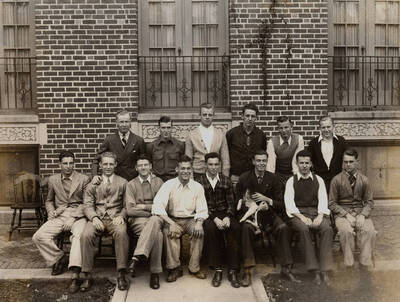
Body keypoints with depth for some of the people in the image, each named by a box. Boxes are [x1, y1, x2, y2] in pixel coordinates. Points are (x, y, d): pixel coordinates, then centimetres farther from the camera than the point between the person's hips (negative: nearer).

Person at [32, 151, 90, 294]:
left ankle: (75, 274, -41)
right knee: (38, 237, -19)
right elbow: (49, 200, 27)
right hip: (59, 216, 4)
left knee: (79, 235, -35)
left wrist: (73, 218, -13)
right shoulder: (53, 180, 15)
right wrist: (51, 211, 4)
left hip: (78, 216, -4)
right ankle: (59, 258, 3)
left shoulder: (84, 179, 4)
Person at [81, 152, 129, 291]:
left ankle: (121, 275, -29)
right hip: (97, 218, 1)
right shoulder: (93, 183, 18)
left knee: (121, 233, -35)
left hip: (115, 218, -1)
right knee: (86, 235, -31)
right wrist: (94, 217, -12)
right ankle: (87, 276, -20)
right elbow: (88, 205, 8)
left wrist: (121, 216, -11)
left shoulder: (123, 182, 15)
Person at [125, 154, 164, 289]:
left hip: (155, 218, 1)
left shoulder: (158, 182, 14)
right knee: (157, 233, -36)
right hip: (138, 220, -1)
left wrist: (144, 206, -4)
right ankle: (155, 272, -33)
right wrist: (151, 211, -9)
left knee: (155, 221, -39)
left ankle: (136, 257, -39)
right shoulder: (131, 184, 11)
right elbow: (130, 210, -1)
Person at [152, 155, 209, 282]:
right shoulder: (168, 185, -4)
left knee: (199, 232, -28)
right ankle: (174, 268, -19)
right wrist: (171, 223, -26)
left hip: (191, 219, 1)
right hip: (173, 219, -1)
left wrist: (199, 223, -22)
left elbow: (202, 211, 1)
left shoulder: (197, 187, 3)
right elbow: (157, 207, -15)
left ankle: (194, 268, -14)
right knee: (168, 231, -31)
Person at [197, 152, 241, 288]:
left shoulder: (226, 181, 14)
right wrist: (214, 219, -17)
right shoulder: (200, 182, 5)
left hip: (224, 214, 2)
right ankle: (217, 269, -24)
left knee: (235, 227, -29)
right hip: (208, 215, -2)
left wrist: (227, 217, -12)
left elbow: (231, 202, 8)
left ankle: (232, 270, -24)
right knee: (210, 229, -35)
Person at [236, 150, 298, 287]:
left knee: (283, 228, -27)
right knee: (247, 227, -34)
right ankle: (247, 270, -27)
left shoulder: (273, 179, 7)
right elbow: (238, 202, 1)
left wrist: (267, 200, -14)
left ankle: (286, 268, -14)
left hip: (269, 213, 2)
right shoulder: (244, 178, 3)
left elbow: (281, 205, 5)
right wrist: (255, 206, -15)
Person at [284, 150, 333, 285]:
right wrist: (302, 217, -16)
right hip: (298, 213, -2)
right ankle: (315, 270, -30)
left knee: (327, 228, -30)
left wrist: (320, 216, -13)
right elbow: (289, 203, 0)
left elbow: (323, 200, 7)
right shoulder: (291, 181, 9)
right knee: (303, 228, -35)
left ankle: (324, 270, -28)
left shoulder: (318, 180, 15)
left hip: (317, 212, 2)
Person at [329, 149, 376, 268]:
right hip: (342, 212, -2)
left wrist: (362, 215, -11)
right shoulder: (337, 180, -1)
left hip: (360, 211, 2)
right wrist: (346, 215, -13)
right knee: (346, 231, -32)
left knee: (369, 230, -28)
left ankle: (365, 260, -12)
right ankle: (348, 260, -14)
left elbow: (369, 202, 8)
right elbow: (332, 203, 0)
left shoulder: (364, 180, 6)